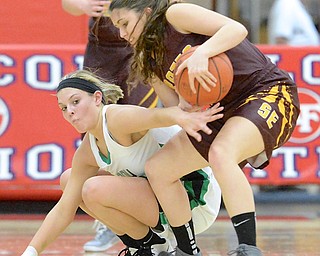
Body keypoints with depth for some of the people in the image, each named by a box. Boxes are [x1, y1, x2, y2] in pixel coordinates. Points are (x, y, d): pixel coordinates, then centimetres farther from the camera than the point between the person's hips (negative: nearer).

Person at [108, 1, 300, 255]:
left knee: (220, 153, -36)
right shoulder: (148, 62, 11)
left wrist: (201, 54, -38)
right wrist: (184, 110, -18)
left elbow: (237, 29, -22)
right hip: (224, 111, 9)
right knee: (157, 170, 3)